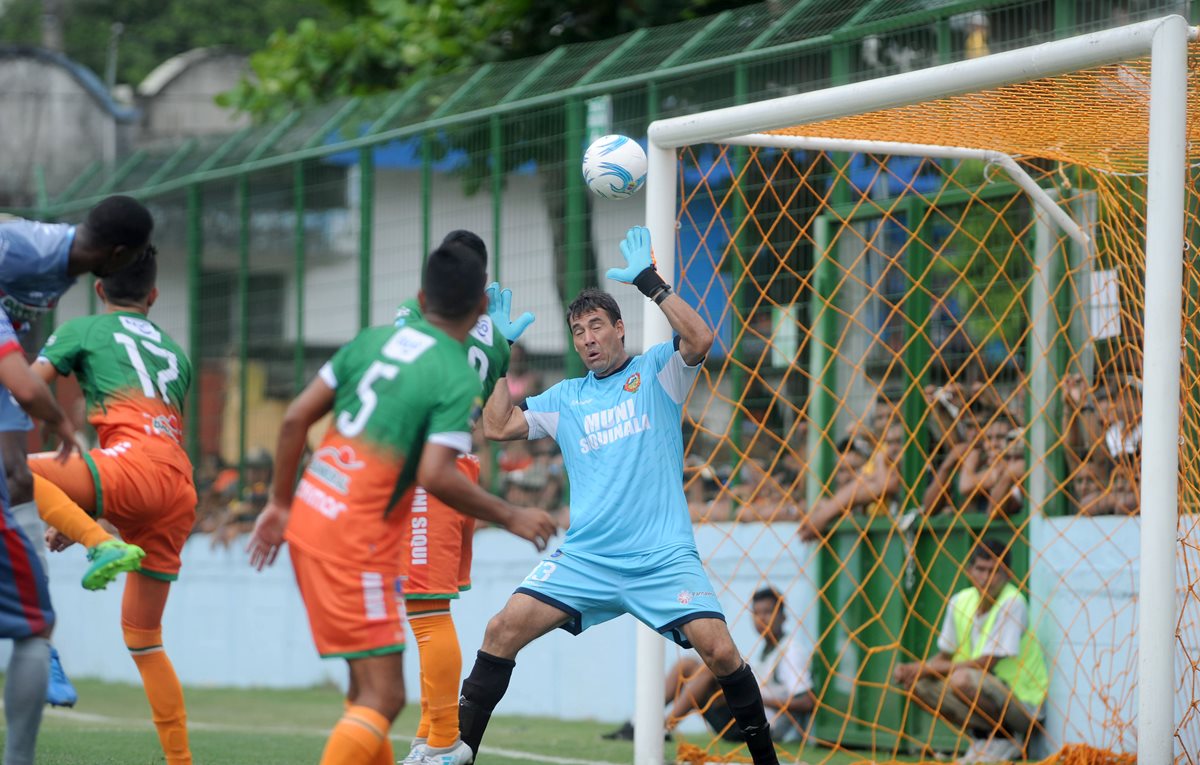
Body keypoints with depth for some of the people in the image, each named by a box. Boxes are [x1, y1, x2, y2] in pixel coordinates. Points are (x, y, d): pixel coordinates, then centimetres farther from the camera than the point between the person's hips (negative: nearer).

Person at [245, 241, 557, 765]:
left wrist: (280, 503, 18)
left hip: (307, 517, 8)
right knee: (382, 698, -7)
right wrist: (510, 517, -8)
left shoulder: (373, 341, 9)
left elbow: (295, 418, 8)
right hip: (355, 542, -8)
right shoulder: (459, 379, -11)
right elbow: (435, 476, -21)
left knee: (370, 686, 19)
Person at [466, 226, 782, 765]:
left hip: (663, 556, -3)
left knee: (719, 649, -18)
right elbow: (497, 427, 11)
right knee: (504, 628, -14)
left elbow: (699, 340, -11)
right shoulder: (565, 398, 18)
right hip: (585, 556, 3)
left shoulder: (655, 371, 9)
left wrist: (651, 283, -13)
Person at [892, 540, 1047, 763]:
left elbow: (986, 664, -22)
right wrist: (914, 669, -12)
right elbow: (945, 657, 9)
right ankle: (981, 735, 2)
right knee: (914, 683, -8)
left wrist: (929, 668, -21)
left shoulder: (1013, 603, -18)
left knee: (962, 679, -33)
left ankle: (1005, 738, -9)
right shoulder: (960, 602, 2)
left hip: (1022, 704, -7)